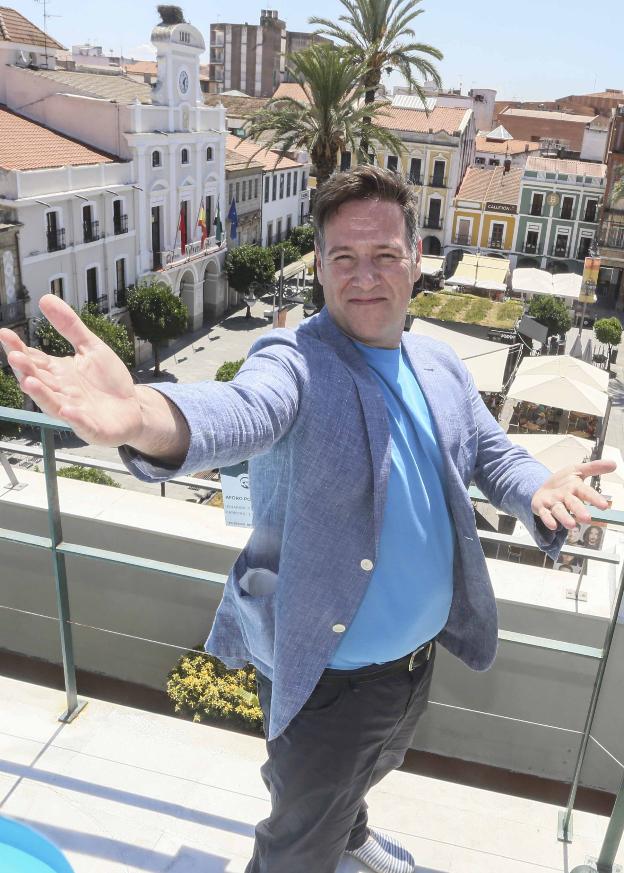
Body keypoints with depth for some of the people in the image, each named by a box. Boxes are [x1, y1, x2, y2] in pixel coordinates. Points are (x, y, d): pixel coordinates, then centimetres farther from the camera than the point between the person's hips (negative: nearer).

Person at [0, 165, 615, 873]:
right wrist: (141, 416, -67)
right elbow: (244, 410, -44)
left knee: (367, 772, 36)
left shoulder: (441, 368, 0)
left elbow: (493, 454, 7)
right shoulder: (295, 361, -23)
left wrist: (540, 491, -17)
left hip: (420, 658, 7)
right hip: (328, 679, -7)